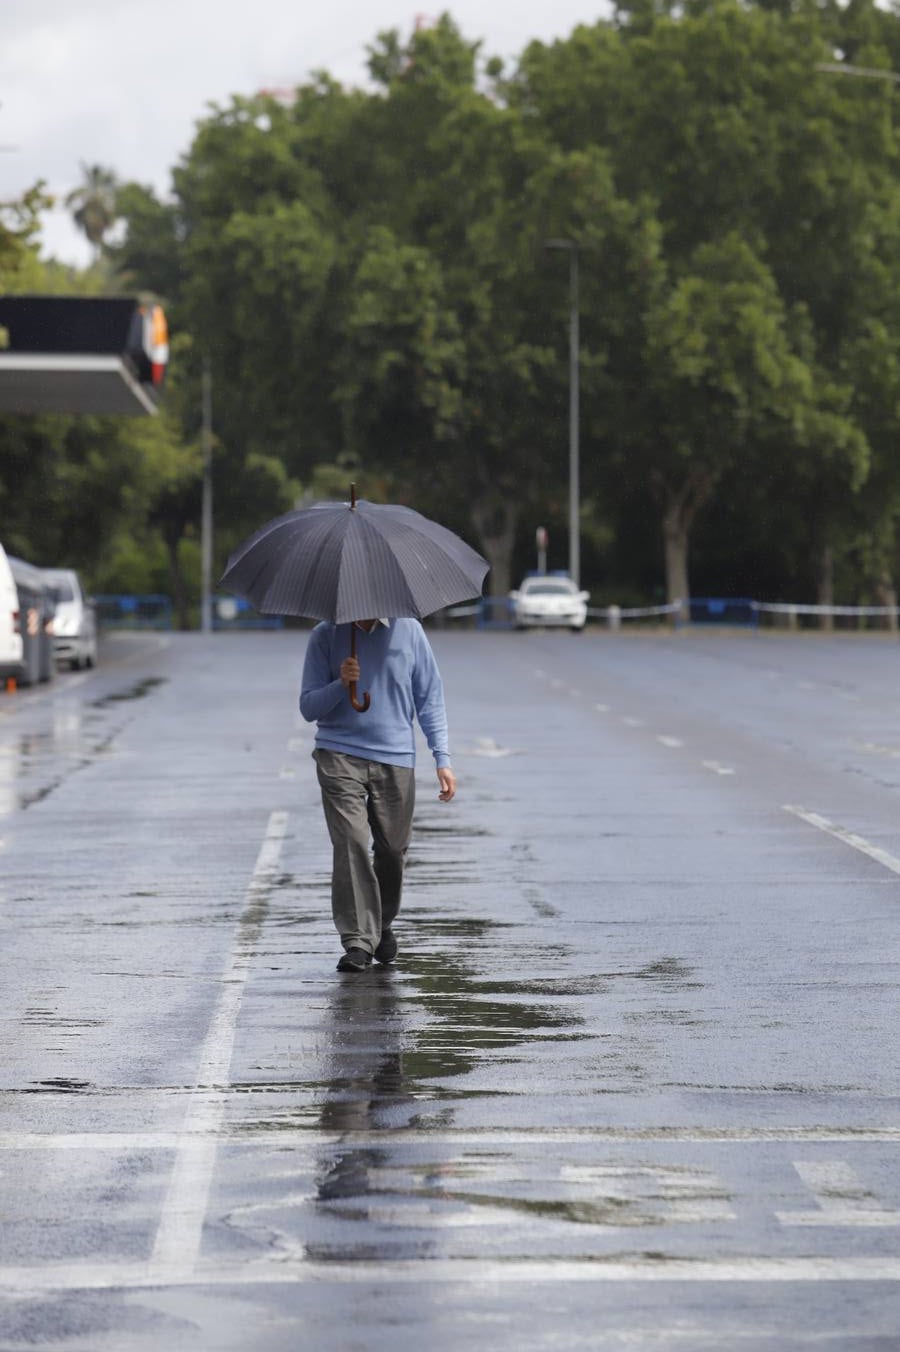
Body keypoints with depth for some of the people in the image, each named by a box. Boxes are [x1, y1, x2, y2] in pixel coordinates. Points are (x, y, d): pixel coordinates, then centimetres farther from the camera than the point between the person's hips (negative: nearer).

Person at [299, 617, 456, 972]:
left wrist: (442, 759, 2)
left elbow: (430, 697, 9)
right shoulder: (326, 636, 2)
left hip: (395, 758, 2)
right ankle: (358, 941, -13)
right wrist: (341, 684, -17)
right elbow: (308, 707, 3)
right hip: (340, 757, -2)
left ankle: (384, 926, 31)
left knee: (392, 849, 6)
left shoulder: (408, 631, 4)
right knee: (351, 842, -15)